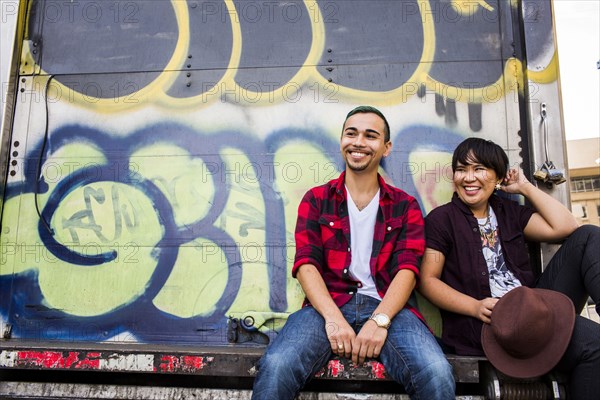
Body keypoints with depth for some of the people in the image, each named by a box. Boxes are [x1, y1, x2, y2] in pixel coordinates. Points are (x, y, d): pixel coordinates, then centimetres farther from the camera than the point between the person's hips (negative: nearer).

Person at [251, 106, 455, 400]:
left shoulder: (405, 206, 14)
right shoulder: (316, 199, 13)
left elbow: (407, 268, 2)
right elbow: (306, 264, 1)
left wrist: (379, 320, -17)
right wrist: (334, 319, -16)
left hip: (388, 306, 1)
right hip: (327, 304, 0)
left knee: (437, 376, -27)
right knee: (276, 368, -29)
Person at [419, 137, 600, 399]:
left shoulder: (509, 212, 18)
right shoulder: (441, 219, 2)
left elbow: (564, 227, 6)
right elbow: (427, 280, -4)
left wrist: (525, 187, 11)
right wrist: (475, 307, -17)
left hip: (533, 308, 6)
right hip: (487, 324, -6)